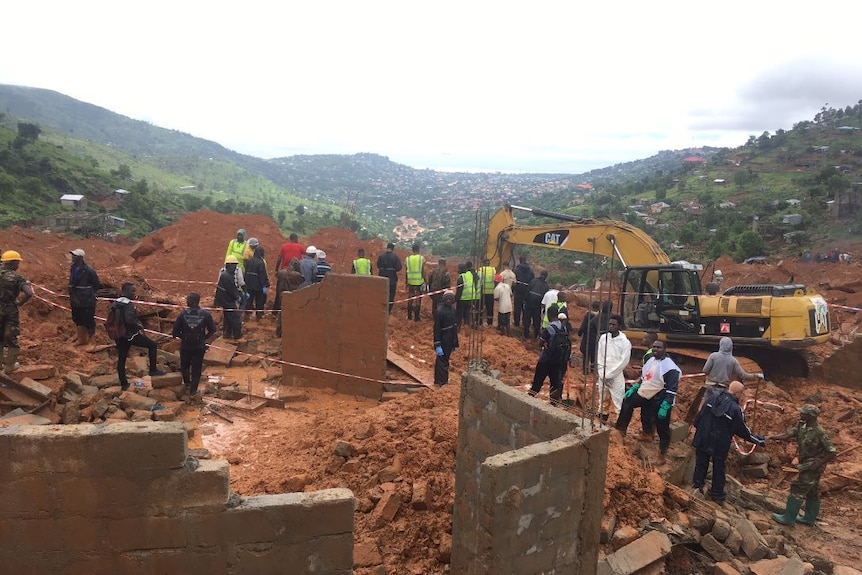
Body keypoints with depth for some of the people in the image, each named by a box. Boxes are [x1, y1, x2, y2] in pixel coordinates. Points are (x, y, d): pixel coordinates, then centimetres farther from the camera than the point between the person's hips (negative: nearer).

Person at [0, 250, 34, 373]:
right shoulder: (16, 277, -12)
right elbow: (29, 293, -23)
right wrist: (20, 303, -7)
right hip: (10, 310, -4)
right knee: (11, 337, 8)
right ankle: (10, 365, 15)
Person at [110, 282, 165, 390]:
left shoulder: (115, 303, 4)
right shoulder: (129, 305, -21)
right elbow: (129, 320, -34)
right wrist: (139, 325, -19)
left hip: (120, 336, 8)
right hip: (131, 335, -8)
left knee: (121, 359, 14)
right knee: (152, 345, 8)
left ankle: (123, 384, 26)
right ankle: (153, 370, 10)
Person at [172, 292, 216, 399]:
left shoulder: (183, 314, -12)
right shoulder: (206, 314, -11)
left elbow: (175, 331, -10)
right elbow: (212, 329, -8)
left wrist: (182, 336, 10)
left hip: (185, 345, 0)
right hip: (199, 346, 0)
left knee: (184, 365, 26)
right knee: (196, 368, 12)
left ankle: (187, 383, 43)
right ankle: (193, 391, 15)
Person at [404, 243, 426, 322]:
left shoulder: (407, 258, 2)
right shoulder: (422, 258, -6)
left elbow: (405, 272, 5)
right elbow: (423, 271, -8)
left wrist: (406, 282, 15)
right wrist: (425, 281, 0)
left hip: (410, 282, 3)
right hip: (419, 281, -3)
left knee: (410, 299, 14)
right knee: (418, 300, 4)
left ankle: (409, 316, 18)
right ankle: (416, 317, 4)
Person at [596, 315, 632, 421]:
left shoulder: (625, 342, -9)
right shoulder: (603, 337, 3)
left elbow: (624, 362, -11)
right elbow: (599, 356, 6)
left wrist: (609, 375, -11)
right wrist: (601, 373, -3)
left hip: (616, 377, -4)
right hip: (602, 376, 4)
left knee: (619, 402, -7)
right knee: (603, 400, 16)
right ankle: (602, 416, 30)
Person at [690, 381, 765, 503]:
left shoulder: (712, 398, -7)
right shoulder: (736, 409, -20)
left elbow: (699, 416, 2)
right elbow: (743, 431, -8)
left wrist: (698, 427, 20)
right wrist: (759, 440, 7)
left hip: (703, 439, 4)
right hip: (720, 445, -4)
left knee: (701, 464, 18)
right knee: (719, 469, 14)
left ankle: (697, 486, 29)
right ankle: (717, 494, 27)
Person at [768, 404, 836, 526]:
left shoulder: (819, 432, -25)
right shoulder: (801, 425, -2)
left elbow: (832, 453, -21)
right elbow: (788, 434, -5)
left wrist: (818, 464, -19)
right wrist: (772, 437, -19)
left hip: (812, 467, -8)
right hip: (806, 465, 8)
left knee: (797, 490, -4)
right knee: (812, 492, 20)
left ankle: (788, 518, 6)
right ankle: (809, 518, 33)